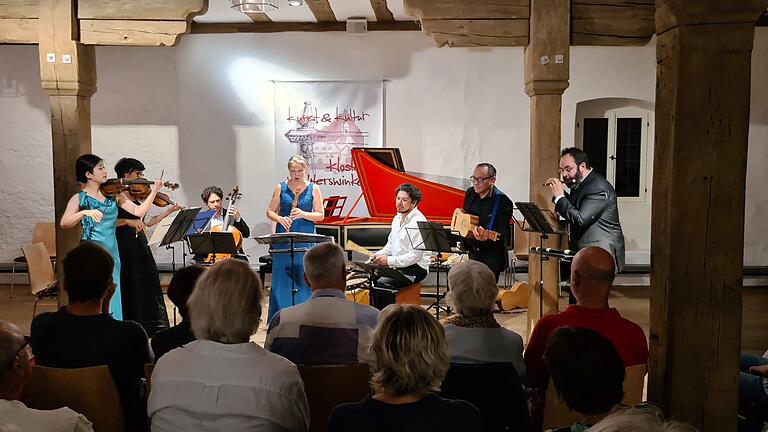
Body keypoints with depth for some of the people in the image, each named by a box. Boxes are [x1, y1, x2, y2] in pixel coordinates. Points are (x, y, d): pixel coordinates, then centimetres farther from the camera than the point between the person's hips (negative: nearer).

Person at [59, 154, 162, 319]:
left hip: (112, 252, 4)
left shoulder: (113, 194, 9)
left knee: (112, 299, 7)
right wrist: (84, 212, -29)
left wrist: (153, 192, -4)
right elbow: (64, 223, -14)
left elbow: (138, 211, 5)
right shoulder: (79, 198, -1)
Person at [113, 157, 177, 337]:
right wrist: (128, 221, -27)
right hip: (123, 248, -7)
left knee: (147, 286, 9)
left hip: (140, 246, 7)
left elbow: (147, 222, 13)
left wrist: (169, 211, 9)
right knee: (127, 288, 0)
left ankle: (152, 328, 18)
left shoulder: (137, 196, 12)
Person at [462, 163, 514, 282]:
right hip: (473, 252, 6)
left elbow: (501, 233, -23)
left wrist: (485, 237, -40)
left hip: (492, 257, -6)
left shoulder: (503, 201, -17)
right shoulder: (470, 193, 3)